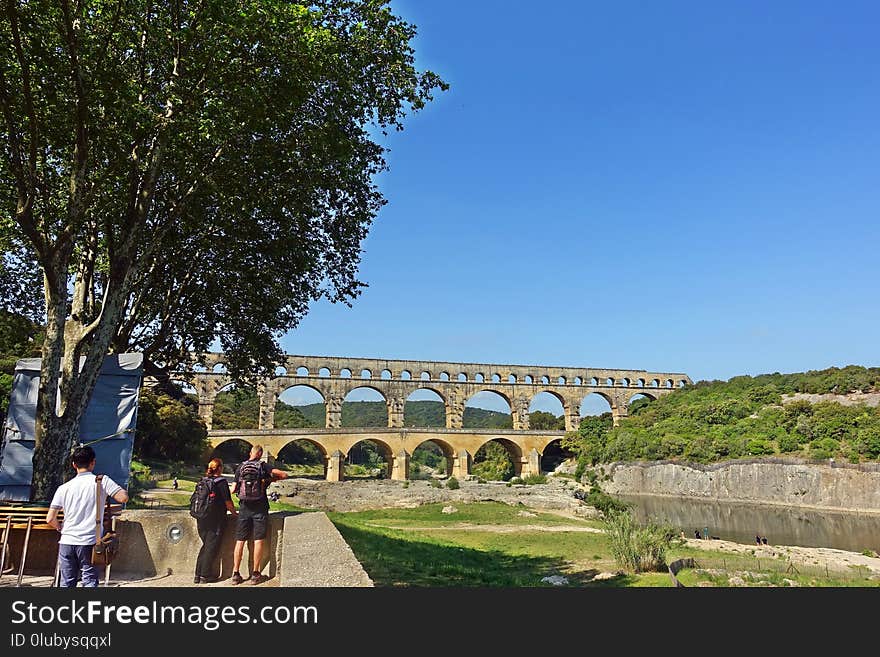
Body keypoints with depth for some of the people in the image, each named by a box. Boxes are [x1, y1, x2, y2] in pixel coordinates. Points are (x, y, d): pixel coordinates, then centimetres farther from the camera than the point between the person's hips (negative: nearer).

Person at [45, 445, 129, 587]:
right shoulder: (102, 480, -4)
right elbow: (123, 498, -14)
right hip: (89, 541, -3)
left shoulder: (64, 488, 6)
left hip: (67, 542, 3)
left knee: (67, 584, 13)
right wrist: (124, 490, 8)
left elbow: (50, 519, 4)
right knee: (90, 581, 2)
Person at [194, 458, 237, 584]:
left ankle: (197, 575, 16)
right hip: (216, 520, -6)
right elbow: (228, 502, -11)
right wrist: (234, 513, 6)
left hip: (202, 519, 6)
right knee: (211, 547, 4)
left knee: (205, 545, 16)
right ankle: (205, 576, 5)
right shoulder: (221, 481, -11)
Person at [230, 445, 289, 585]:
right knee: (259, 540, 1)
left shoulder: (240, 468, 6)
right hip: (259, 508, -3)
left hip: (244, 507, 3)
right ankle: (255, 574, 3)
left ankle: (236, 574, 10)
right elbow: (284, 475, -11)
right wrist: (273, 478, 8)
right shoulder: (263, 466, -3)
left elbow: (233, 490, 5)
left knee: (240, 541, 8)